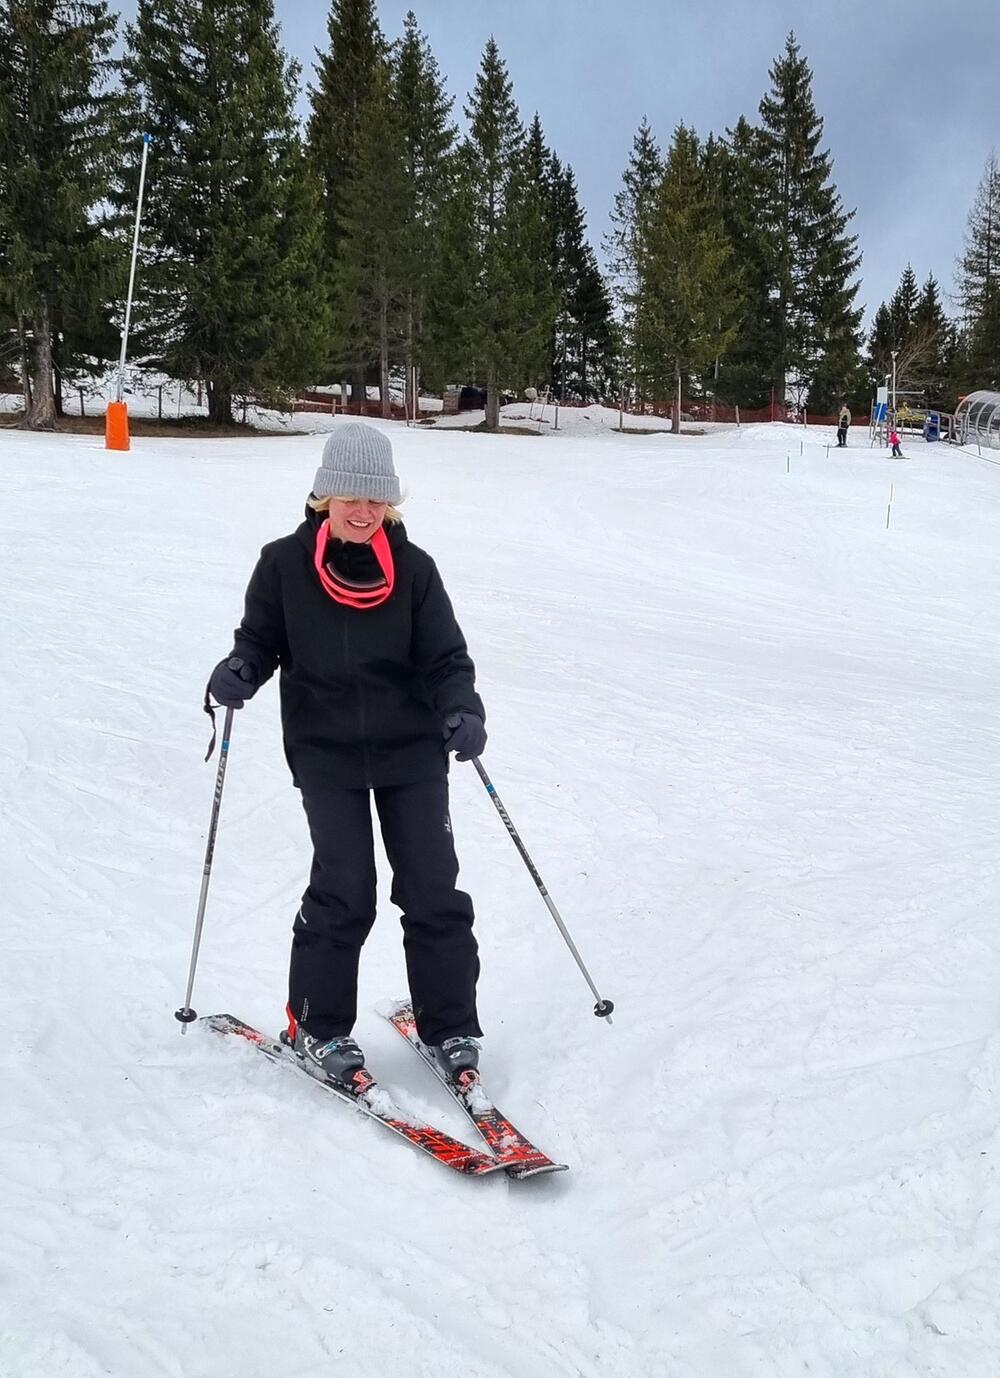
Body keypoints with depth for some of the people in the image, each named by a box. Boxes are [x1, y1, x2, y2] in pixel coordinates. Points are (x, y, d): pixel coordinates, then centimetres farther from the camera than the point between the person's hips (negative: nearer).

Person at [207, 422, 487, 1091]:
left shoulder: (413, 568, -3)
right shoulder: (285, 564, -3)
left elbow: (445, 659, -2)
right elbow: (261, 639, 7)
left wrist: (462, 711, -21)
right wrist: (239, 672, -16)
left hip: (411, 748, 1)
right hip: (326, 752, -1)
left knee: (434, 890, 2)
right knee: (344, 891, -5)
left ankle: (451, 1028, 19)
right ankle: (317, 1027, 17)